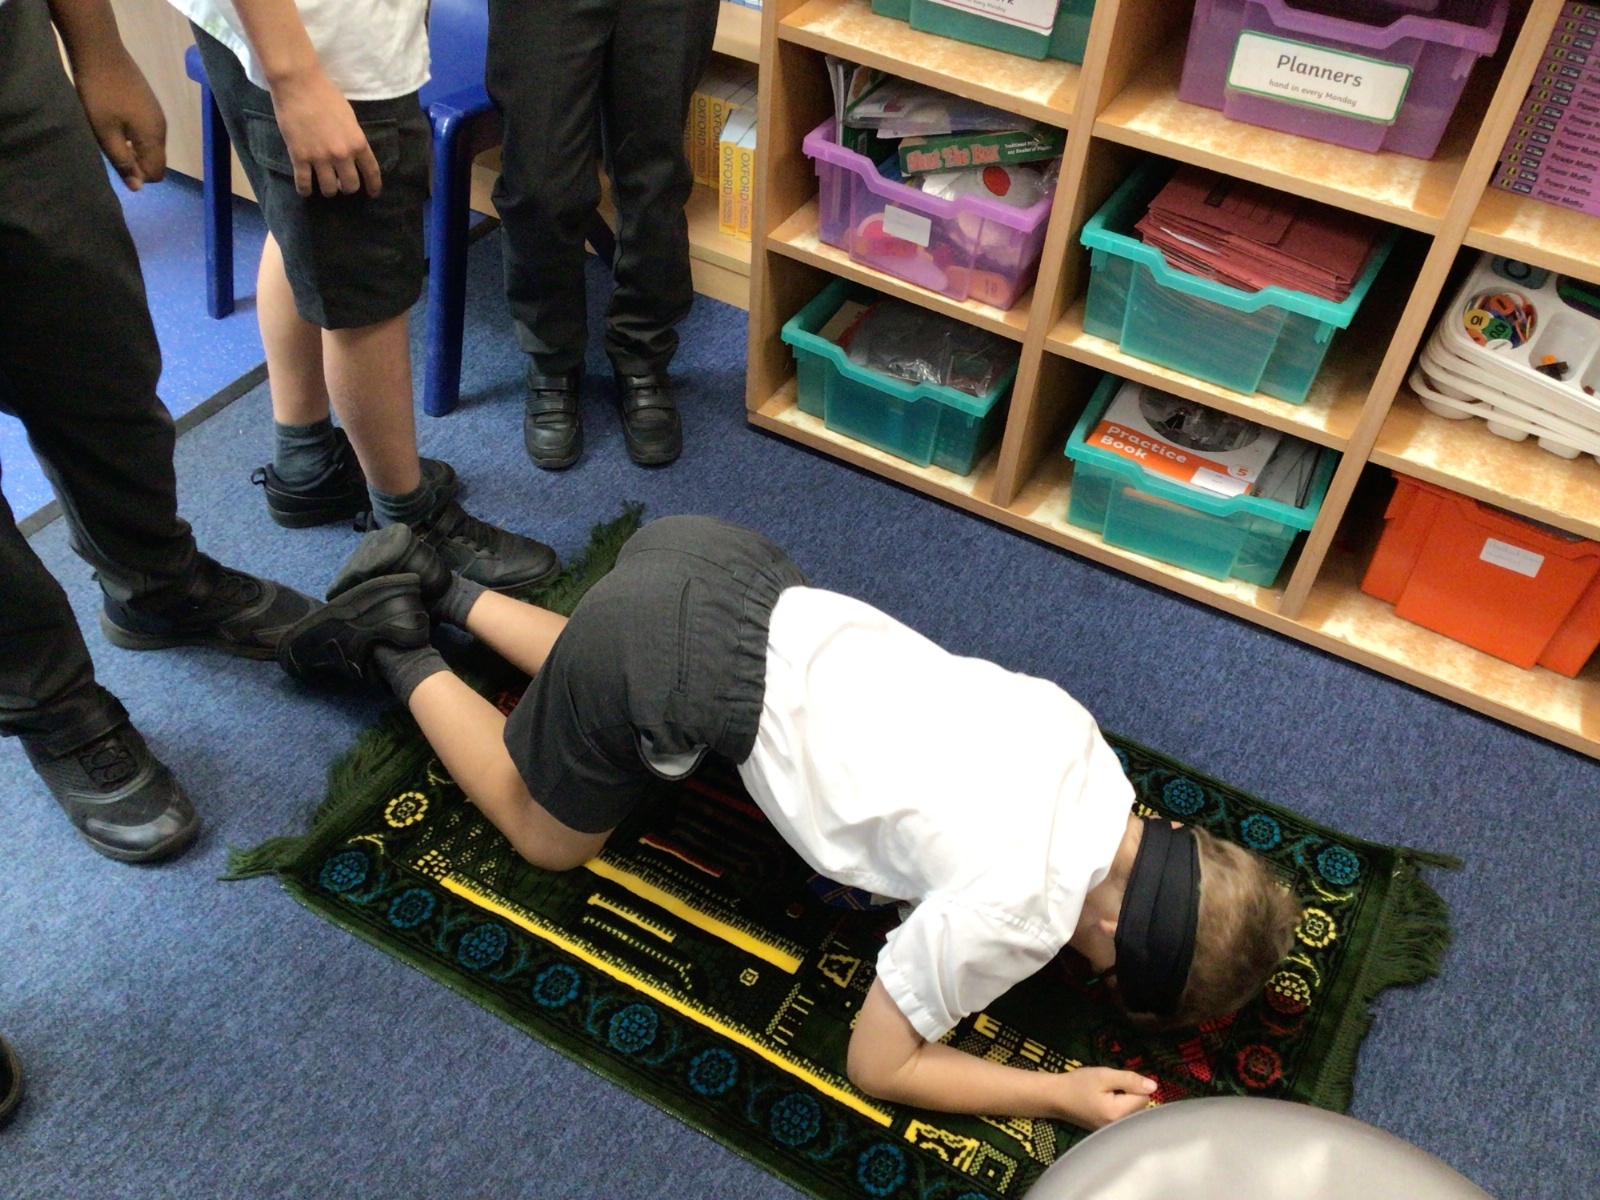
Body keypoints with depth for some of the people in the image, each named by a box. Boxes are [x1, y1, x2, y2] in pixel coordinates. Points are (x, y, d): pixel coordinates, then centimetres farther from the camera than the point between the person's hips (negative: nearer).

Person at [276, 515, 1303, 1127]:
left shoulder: (1074, 727, 7)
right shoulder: (1016, 911, -12)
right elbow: (878, 1063, 0)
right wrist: (1064, 1095, 1)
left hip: (730, 574, 7)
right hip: (671, 666, -7)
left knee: (614, 674, 37)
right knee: (551, 837, 20)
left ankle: (430, 586, 33)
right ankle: (400, 649, 22)